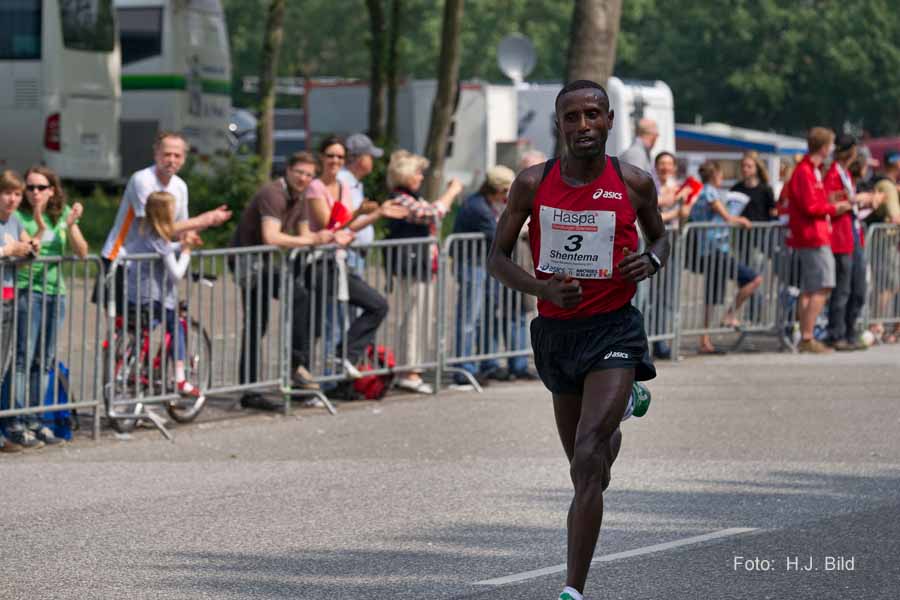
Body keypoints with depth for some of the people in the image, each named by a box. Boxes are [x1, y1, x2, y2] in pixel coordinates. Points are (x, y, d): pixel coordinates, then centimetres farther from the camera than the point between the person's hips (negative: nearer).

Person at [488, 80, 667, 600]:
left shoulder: (634, 183, -5)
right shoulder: (532, 184, -4)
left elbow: (660, 235, 14)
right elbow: (498, 258, 1)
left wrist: (652, 261, -9)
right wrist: (543, 288, -17)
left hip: (614, 329, -3)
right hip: (556, 330, 3)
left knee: (587, 460, -20)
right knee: (589, 472, 20)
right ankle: (625, 402, 59)